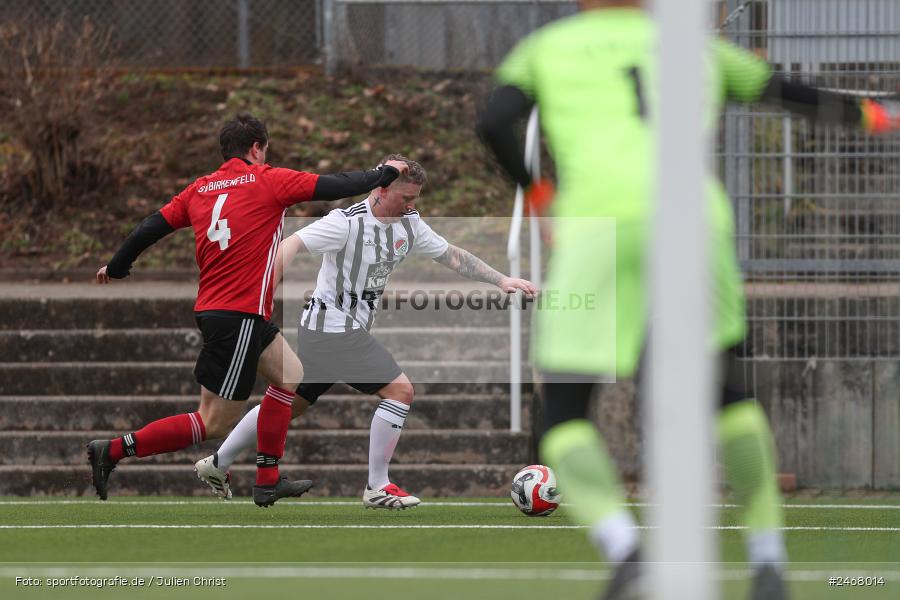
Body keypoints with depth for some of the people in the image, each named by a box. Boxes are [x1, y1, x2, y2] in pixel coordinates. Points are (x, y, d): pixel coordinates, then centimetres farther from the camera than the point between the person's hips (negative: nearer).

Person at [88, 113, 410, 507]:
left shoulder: (200, 189, 9)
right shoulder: (268, 181, -6)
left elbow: (151, 228, 9)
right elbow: (337, 187, -4)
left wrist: (115, 268, 25)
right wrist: (385, 173, 13)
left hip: (211, 309, 9)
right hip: (239, 316, -9)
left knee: (290, 375, 24)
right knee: (214, 424, -6)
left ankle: (267, 482, 24)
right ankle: (114, 451, -10)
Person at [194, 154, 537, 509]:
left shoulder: (408, 224, 6)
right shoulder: (347, 223, -19)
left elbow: (451, 256, 14)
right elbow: (290, 245, -25)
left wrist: (501, 280, 9)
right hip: (334, 329, -9)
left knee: (291, 404, 17)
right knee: (400, 390, -11)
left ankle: (217, 464, 27)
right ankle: (377, 488, -4)